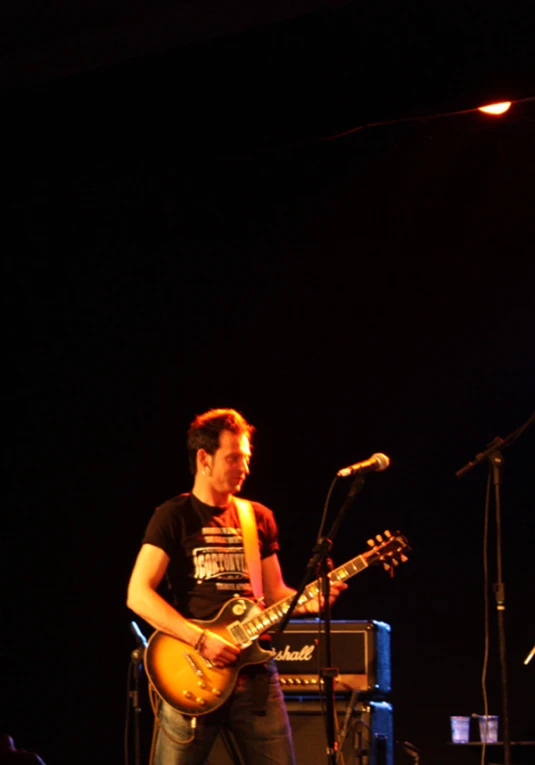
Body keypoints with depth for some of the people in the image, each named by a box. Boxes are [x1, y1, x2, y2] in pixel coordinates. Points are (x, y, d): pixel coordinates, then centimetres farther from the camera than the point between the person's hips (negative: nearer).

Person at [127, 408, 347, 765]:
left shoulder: (260, 518, 13)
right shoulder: (174, 516, -3)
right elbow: (138, 594, -11)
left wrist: (310, 600, -5)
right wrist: (201, 639, -18)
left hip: (255, 673, 5)